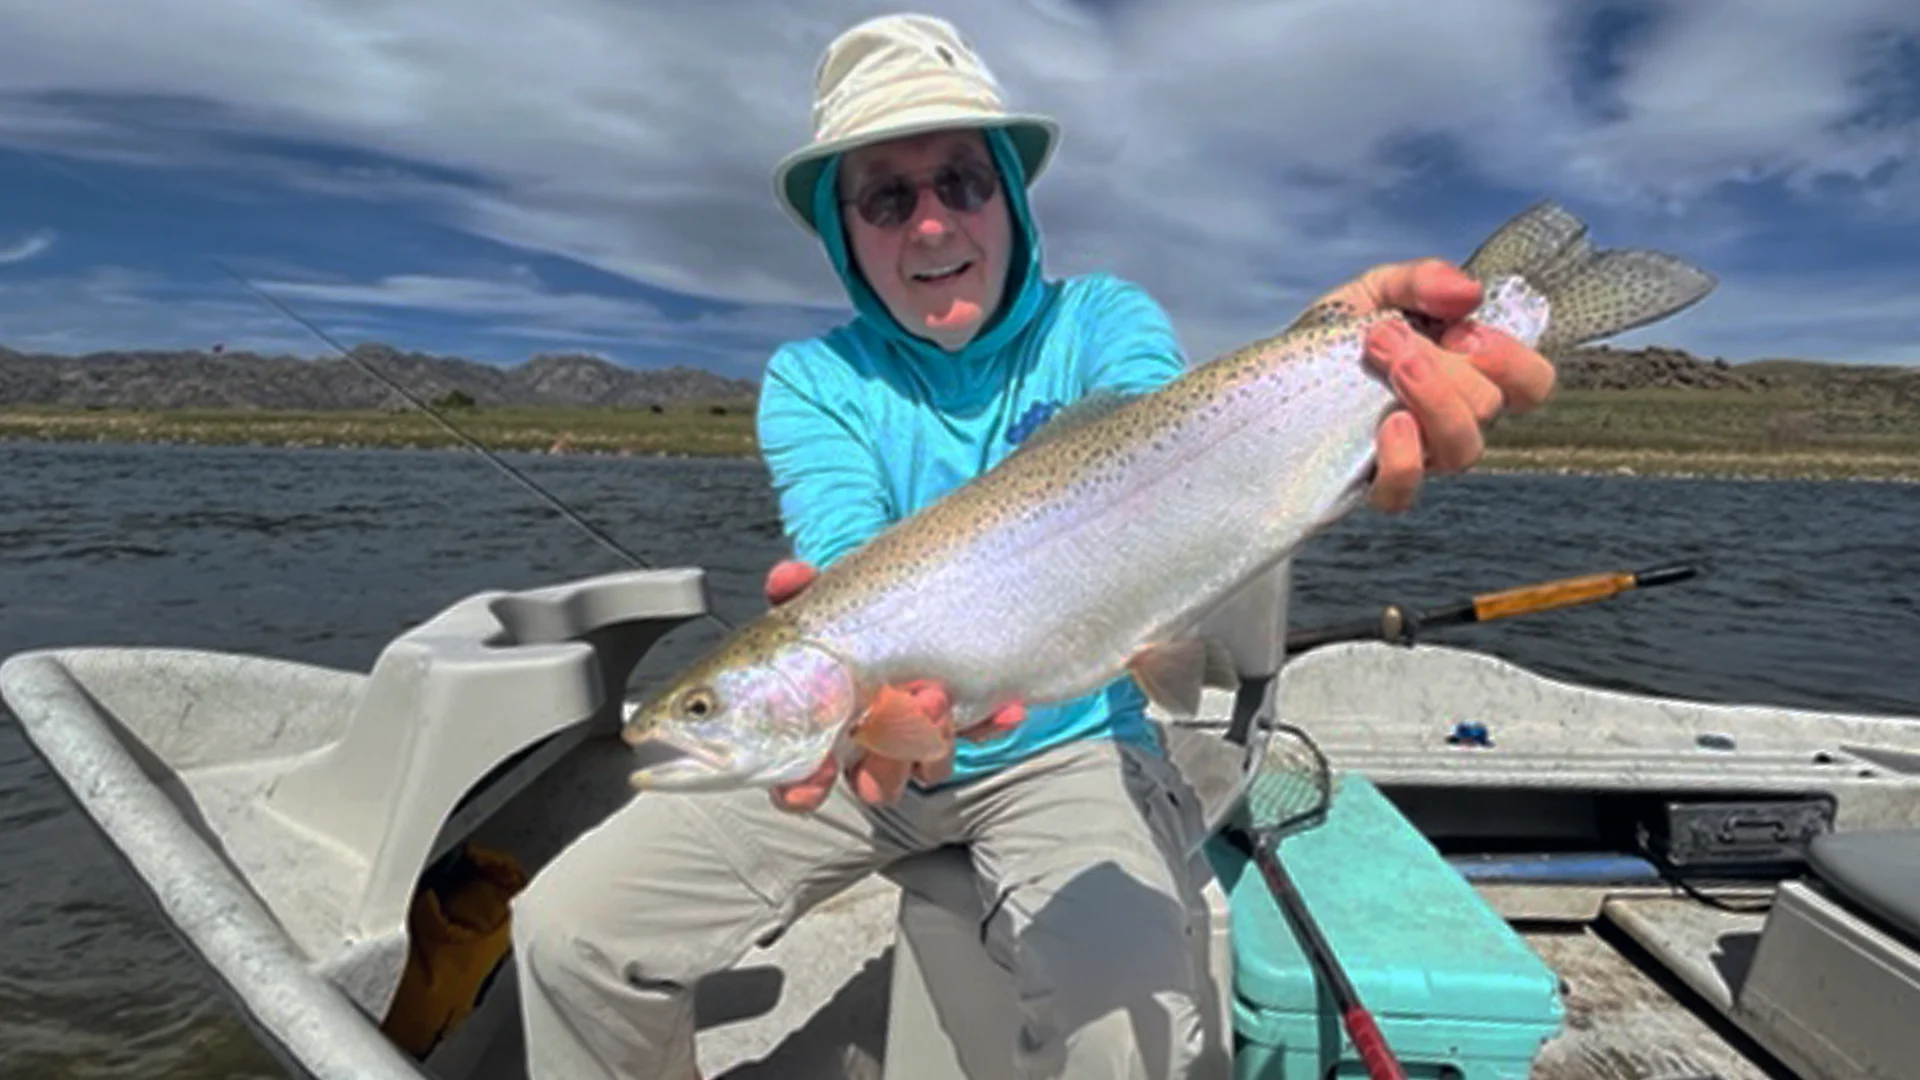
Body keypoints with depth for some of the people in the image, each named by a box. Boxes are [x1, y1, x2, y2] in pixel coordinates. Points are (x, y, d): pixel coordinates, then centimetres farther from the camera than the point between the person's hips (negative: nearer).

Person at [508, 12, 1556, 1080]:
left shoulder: (1102, 321, -6)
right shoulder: (810, 380, -4)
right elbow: (846, 556, -23)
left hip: (1070, 743, -1)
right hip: (863, 744, 2)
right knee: (569, 925, -8)